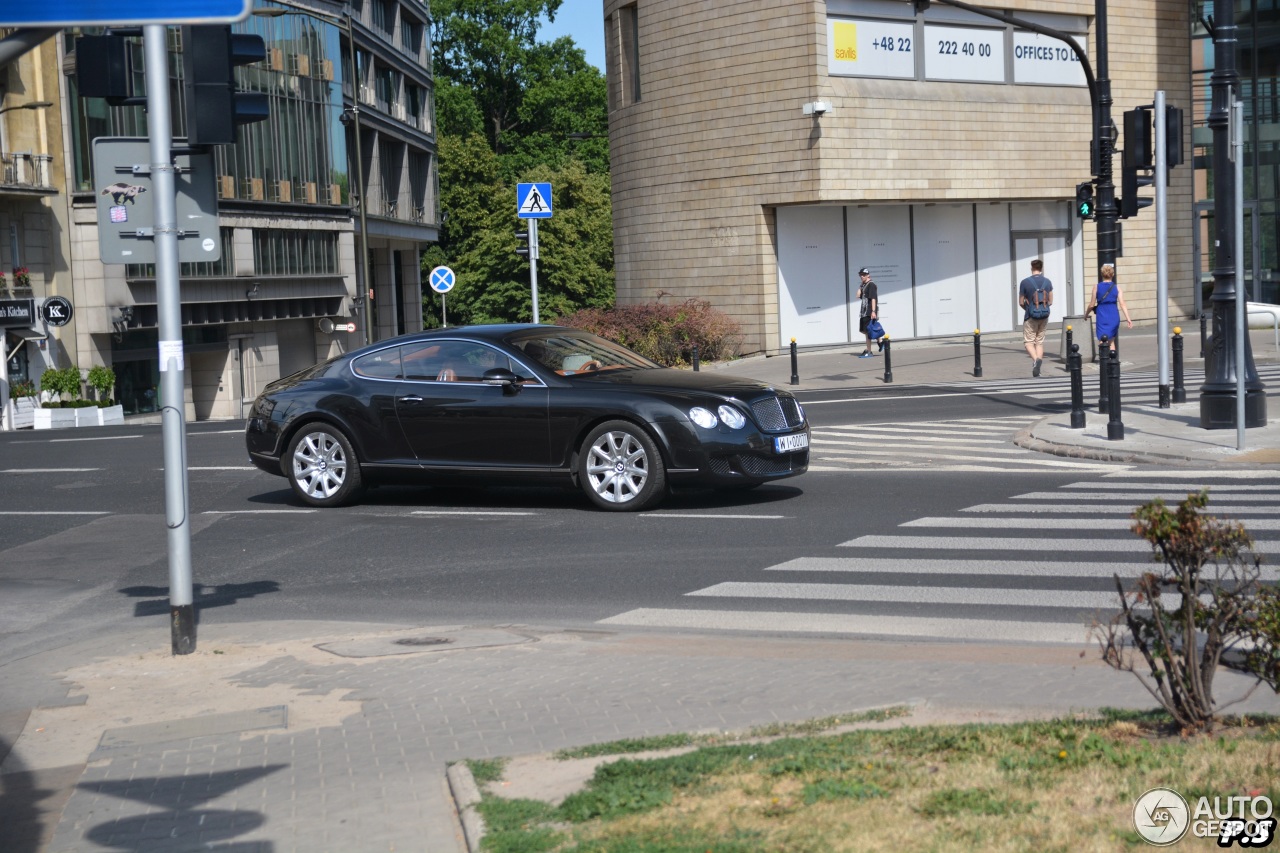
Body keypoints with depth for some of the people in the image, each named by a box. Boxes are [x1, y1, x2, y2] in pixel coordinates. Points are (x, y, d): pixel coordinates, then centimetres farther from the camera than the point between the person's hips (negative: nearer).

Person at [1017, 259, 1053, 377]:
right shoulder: (1047, 282, 2)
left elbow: (1021, 302, -3)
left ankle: (1036, 359, -26)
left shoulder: (1024, 282, -8)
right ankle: (1037, 370, 5)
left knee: (1028, 341, 2)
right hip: (1044, 316, 4)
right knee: (1040, 341, 11)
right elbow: (1050, 301, 4)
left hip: (1031, 316, -4)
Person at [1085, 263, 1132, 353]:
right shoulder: (1116, 287, 0)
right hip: (1114, 316, 2)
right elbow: (1122, 304, -7)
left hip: (1102, 317, -2)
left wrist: (1086, 314, 18)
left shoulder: (1097, 287, -3)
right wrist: (1128, 318, -6)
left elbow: (1092, 305, 1)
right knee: (1112, 341, 20)